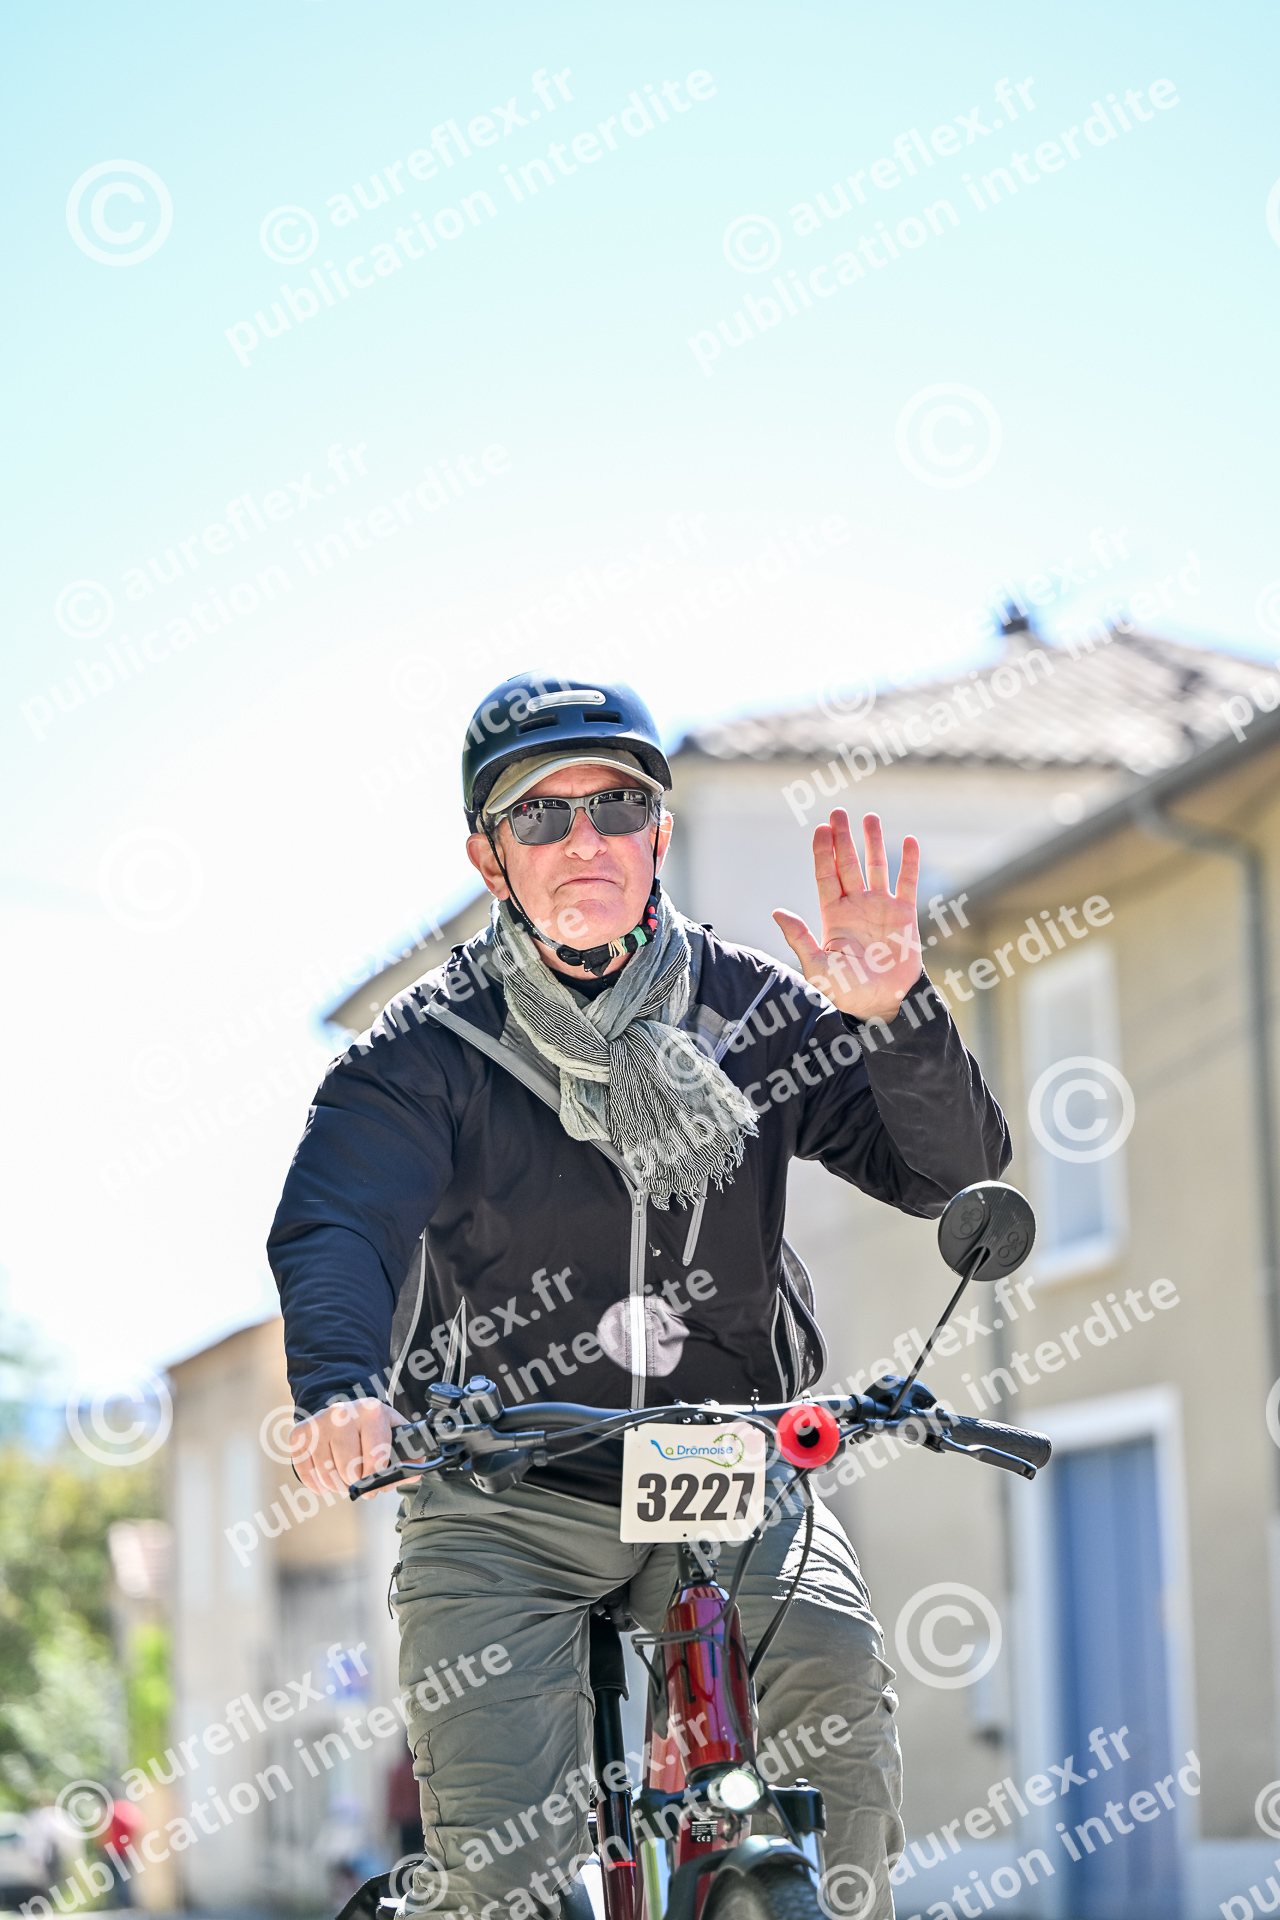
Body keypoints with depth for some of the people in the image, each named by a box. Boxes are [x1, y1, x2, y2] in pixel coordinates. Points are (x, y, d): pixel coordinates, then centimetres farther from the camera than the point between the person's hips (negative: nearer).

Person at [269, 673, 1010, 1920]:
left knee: (834, 1680, -29)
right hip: (503, 1504, -1)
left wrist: (892, 1017, -28)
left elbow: (950, 1171, -8)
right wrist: (342, 1385, -45)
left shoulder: (753, 1011, 0)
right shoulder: (425, 1054, -7)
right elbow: (332, 1225, -23)